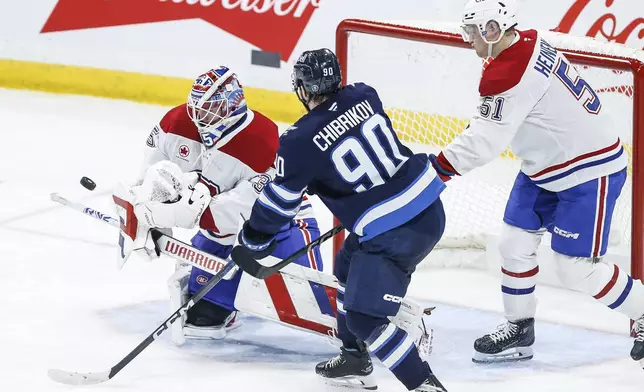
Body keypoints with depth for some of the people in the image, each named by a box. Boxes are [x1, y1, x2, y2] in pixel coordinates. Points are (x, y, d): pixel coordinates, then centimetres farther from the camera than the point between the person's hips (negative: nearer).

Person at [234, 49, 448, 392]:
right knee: (349, 268, 28)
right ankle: (355, 362, 39)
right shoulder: (365, 96, 3)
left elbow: (278, 202, -2)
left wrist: (251, 247, 14)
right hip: (429, 206, 9)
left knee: (364, 316, -2)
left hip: (393, 232, -8)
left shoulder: (301, 141, -13)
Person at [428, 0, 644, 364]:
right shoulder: (530, 43, -1)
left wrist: (435, 168, -21)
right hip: (547, 166, 10)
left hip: (590, 171, -10)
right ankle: (519, 328, 22)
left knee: (578, 268, -4)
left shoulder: (509, 74, -29)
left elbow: (485, 142, -29)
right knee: (516, 243, 9)